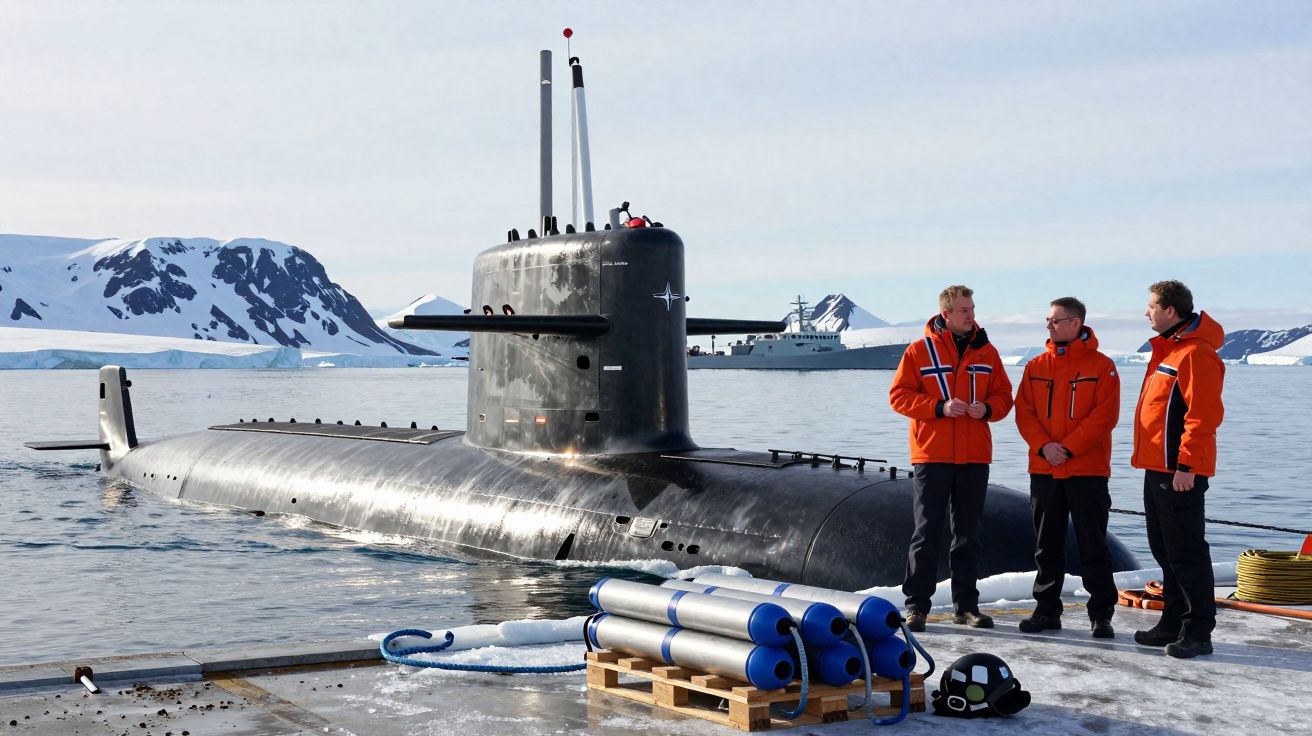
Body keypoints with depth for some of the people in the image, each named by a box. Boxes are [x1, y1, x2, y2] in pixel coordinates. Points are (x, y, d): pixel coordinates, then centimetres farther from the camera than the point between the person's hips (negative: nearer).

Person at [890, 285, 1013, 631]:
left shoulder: (987, 352, 9)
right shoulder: (920, 351, -1)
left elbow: (1004, 396, 12)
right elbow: (898, 395, -4)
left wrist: (987, 408, -10)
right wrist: (939, 407, -16)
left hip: (975, 457, 3)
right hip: (932, 455, -3)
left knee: (968, 533, 10)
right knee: (927, 532, -2)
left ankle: (966, 605, 17)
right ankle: (917, 605, 4)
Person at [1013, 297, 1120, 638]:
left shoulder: (1102, 366, -3)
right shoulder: (1036, 367, 9)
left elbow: (1104, 415, -11)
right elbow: (1024, 412, 4)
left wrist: (1068, 447, -17)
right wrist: (1044, 446, -13)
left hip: (1088, 470, -4)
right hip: (1044, 470, 4)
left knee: (1093, 546, 0)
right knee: (1046, 546, 10)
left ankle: (1101, 614, 6)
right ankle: (1047, 610, 18)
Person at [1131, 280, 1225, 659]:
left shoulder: (1196, 354, -16)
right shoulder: (1166, 350, 17)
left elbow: (1204, 414, -22)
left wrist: (1187, 465, -24)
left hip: (1180, 473, -11)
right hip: (1158, 469, 11)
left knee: (1186, 553, -6)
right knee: (1165, 550, 15)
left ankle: (1198, 632, -1)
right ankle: (1173, 624, 23)